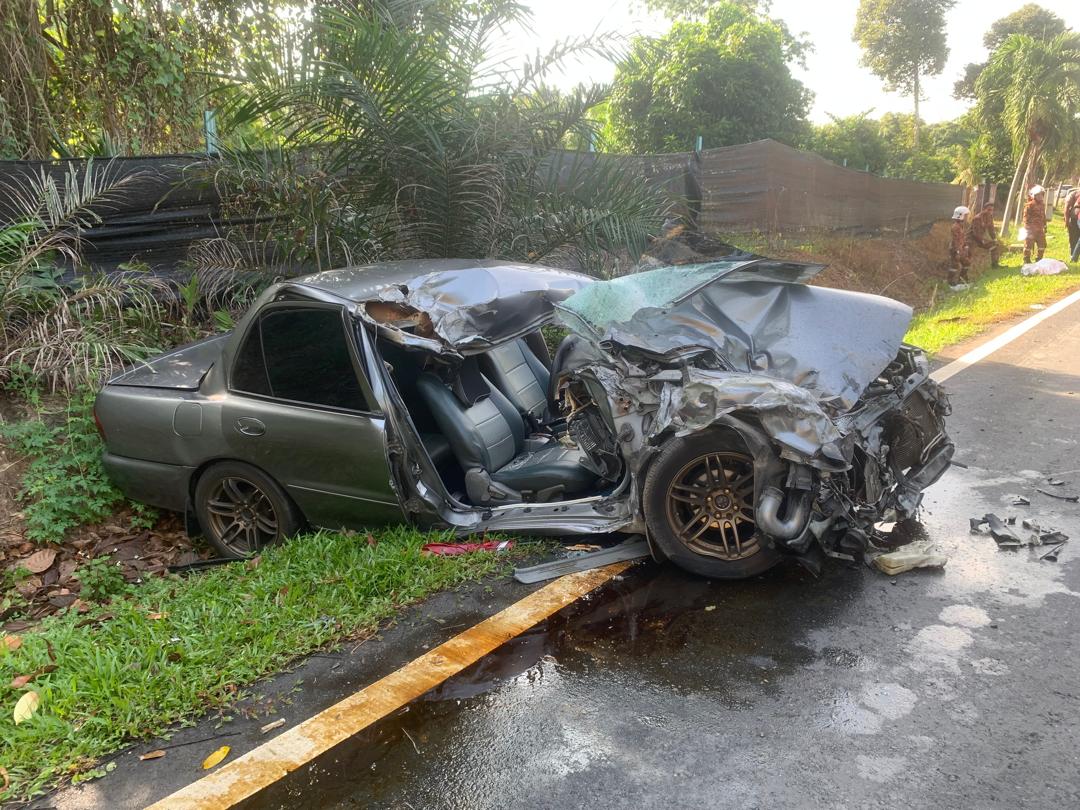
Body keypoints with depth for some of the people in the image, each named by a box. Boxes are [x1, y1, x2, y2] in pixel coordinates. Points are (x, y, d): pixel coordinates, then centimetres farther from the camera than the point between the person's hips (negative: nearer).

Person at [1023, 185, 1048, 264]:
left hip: (1040, 229, 8)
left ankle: (1039, 259, 23)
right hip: (1031, 229, -8)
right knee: (1028, 245, -4)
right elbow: (1026, 217, -13)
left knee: (1042, 245, 11)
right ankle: (1026, 260, 5)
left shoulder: (1042, 205, 14)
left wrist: (1045, 226, 21)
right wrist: (1027, 228, -17)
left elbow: (1043, 216, 23)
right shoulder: (1029, 205, -10)